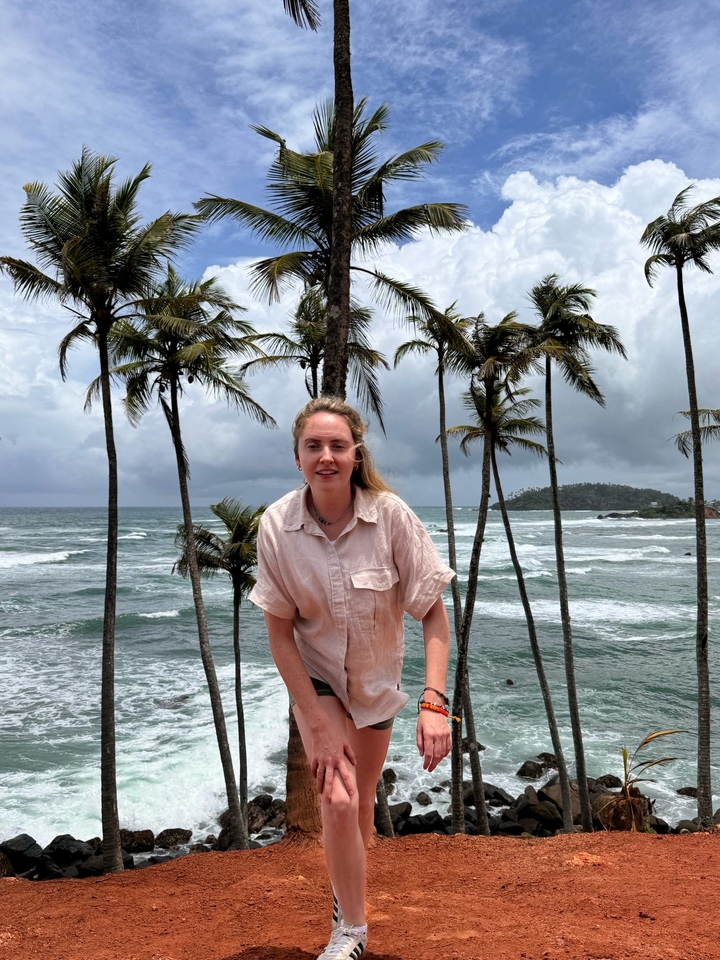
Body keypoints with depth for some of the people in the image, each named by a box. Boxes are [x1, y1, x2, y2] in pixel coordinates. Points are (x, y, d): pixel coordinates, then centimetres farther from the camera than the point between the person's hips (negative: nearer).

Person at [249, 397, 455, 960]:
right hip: (315, 677, -1)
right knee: (338, 799, -16)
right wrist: (318, 722, -17)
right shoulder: (276, 526, -22)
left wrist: (434, 702, -30)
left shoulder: (391, 516, -25)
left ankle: (348, 889, 48)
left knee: (363, 803, 16)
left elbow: (435, 615, -19)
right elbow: (279, 631, -14)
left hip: (377, 678, 1)